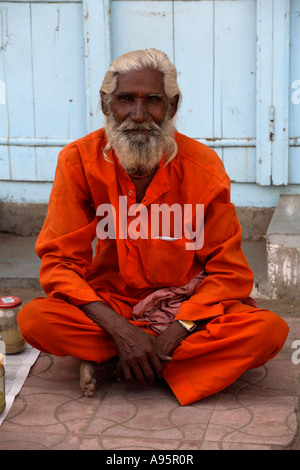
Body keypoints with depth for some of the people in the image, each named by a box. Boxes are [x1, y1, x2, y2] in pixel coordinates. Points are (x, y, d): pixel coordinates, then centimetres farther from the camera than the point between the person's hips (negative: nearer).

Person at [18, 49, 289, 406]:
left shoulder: (202, 165, -9)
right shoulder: (79, 160, -8)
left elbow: (228, 270, -7)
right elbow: (60, 261, -10)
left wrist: (176, 332, -23)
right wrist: (121, 331, -25)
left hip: (186, 308, 1)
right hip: (108, 307, 0)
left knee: (270, 329, -27)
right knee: (34, 319, -29)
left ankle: (111, 364, -19)